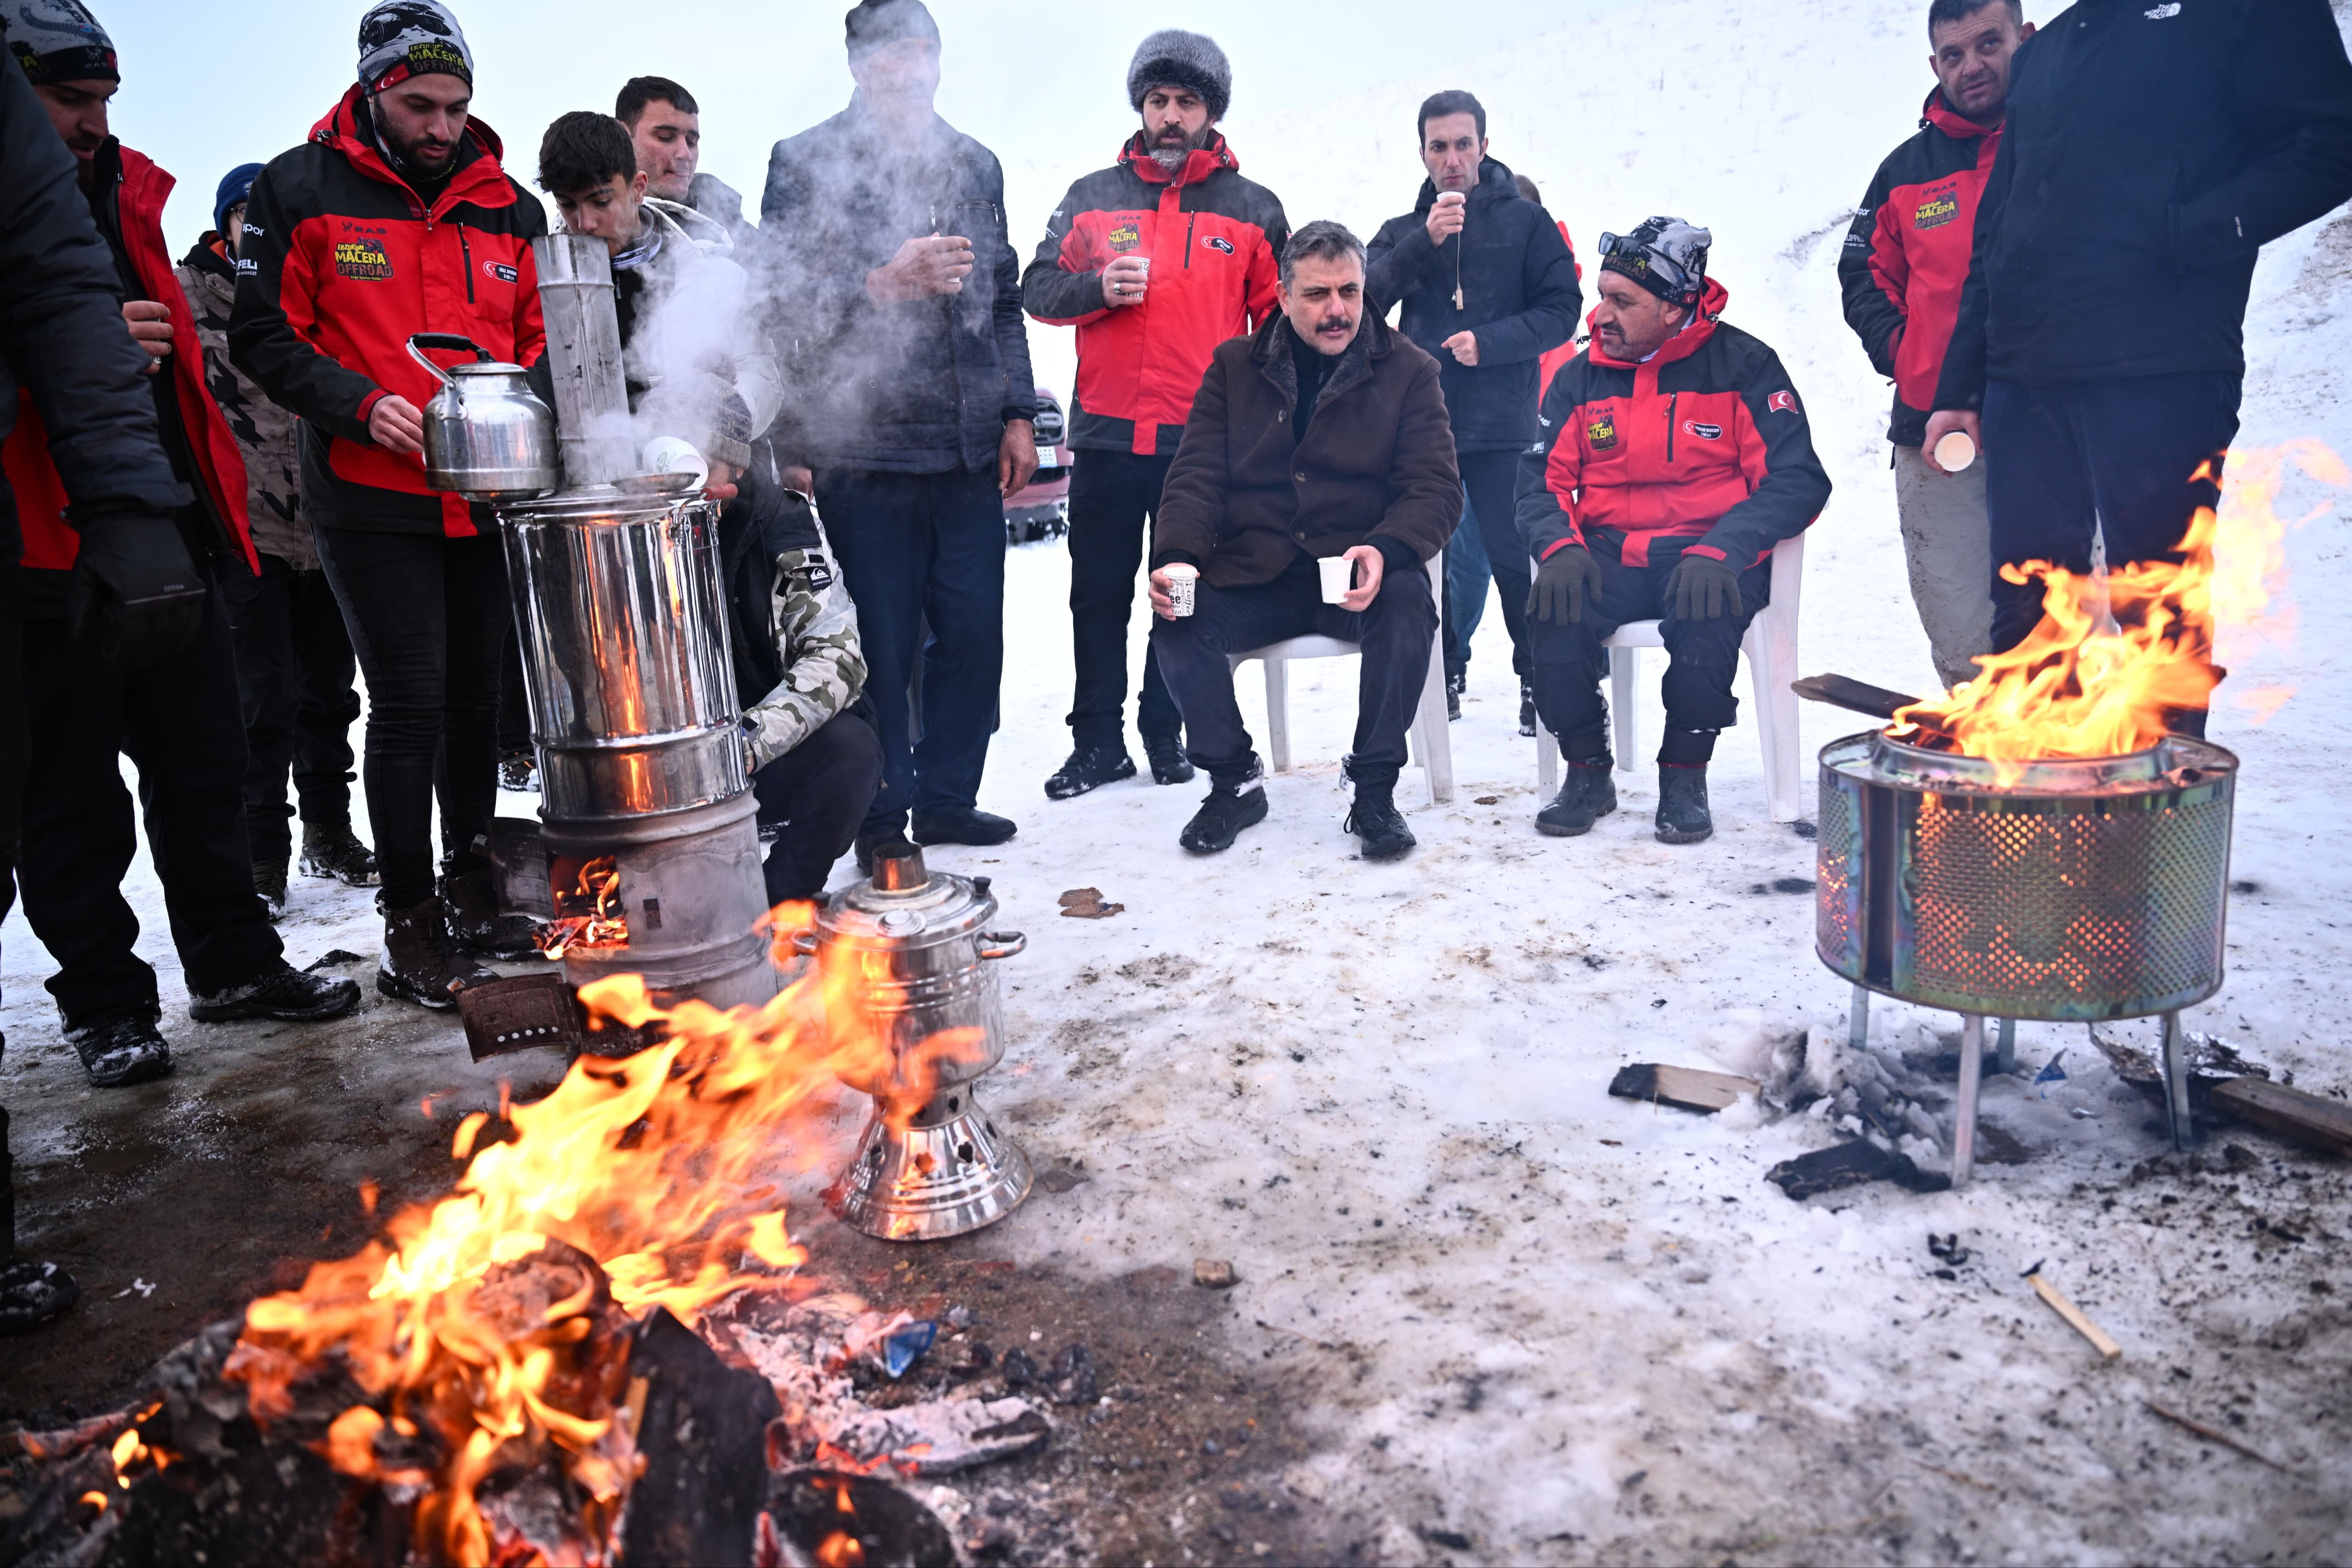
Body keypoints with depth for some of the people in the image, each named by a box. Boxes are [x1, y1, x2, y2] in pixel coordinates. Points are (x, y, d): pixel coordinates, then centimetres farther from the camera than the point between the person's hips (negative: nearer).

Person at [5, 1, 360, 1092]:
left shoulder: (124, 195, 15)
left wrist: (213, 497, 17)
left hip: (171, 548, 6)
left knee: (204, 773, 13)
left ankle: (235, 964, 26)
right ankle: (104, 1002, 17)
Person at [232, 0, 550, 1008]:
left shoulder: (505, 207, 11)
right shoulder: (302, 190, -1)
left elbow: (538, 341, 17)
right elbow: (264, 337, -3)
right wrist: (362, 407, -17)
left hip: (489, 500, 4)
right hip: (373, 502, -4)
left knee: (477, 697, 11)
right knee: (410, 705, -6)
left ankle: (471, 894, 26)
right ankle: (408, 920, 7)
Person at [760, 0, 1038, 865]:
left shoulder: (975, 165, 17)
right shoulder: (805, 163, 0)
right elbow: (783, 299, -9)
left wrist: (1016, 413, 14)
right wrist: (886, 283, -21)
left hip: (968, 451, 5)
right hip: (863, 448, -5)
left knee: (973, 633, 8)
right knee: (882, 646, 0)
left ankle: (947, 800, 23)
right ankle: (882, 823, 13)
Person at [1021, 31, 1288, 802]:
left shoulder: (1253, 209, 8)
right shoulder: (1092, 197, 11)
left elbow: (1280, 325, 9)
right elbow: (1037, 289, 8)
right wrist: (1098, 286, -12)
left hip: (1207, 443, -1)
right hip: (1107, 435, 1)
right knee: (1099, 593, 6)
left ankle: (1166, 732, 19)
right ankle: (1098, 741, 16)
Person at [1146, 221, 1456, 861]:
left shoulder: (1407, 370, 5)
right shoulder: (1235, 367, 10)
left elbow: (1435, 488, -3)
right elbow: (1196, 478, 5)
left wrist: (1385, 551, -26)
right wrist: (1176, 556, -16)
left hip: (1362, 572, -1)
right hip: (1252, 577, 2)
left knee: (1409, 604, -34)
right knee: (1177, 624, -25)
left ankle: (1374, 789, -15)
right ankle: (1234, 780, -1)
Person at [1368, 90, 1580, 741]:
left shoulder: (1525, 221, 6)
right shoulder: (1402, 232, 13)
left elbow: (1561, 309, 1)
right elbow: (1366, 298, -5)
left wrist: (1490, 341, -13)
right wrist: (1424, 242, -17)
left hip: (1501, 425, -3)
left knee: (1513, 558, -4)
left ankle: (1540, 685, 9)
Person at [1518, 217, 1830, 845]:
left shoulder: (1743, 365, -2)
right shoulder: (1581, 376, 9)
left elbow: (1797, 480, -8)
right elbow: (1542, 477, 6)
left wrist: (1719, 552, -25)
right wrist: (1560, 547, -17)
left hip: (1711, 553, -3)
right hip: (1608, 555, 3)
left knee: (1705, 616, -35)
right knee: (1553, 610, -27)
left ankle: (1685, 778, -12)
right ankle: (1588, 774, -8)